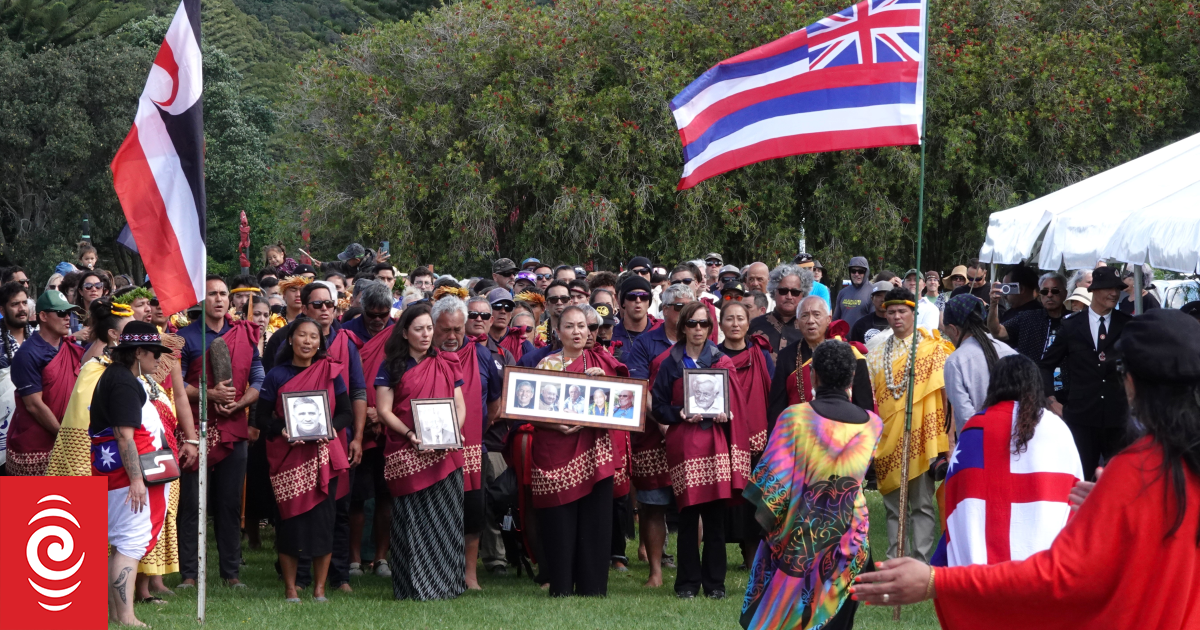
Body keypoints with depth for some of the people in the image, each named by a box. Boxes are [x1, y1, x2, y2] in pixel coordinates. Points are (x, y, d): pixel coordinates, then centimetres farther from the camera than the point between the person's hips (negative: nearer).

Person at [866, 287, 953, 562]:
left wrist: (948, 434, -11)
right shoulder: (877, 354, 12)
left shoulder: (932, 349, 1)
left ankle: (921, 561, -1)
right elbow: (870, 398, 12)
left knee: (922, 503, -3)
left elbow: (945, 391, -3)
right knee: (893, 505, 8)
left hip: (919, 437, -4)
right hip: (888, 441, 4)